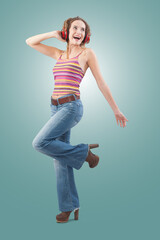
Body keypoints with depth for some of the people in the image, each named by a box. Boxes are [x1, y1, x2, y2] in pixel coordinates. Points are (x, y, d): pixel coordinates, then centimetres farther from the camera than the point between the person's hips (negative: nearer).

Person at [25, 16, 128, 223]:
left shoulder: (87, 53, 2)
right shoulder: (59, 54, 17)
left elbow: (101, 84, 4)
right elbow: (30, 42, 21)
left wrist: (116, 110, 6)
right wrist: (55, 34, 14)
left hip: (71, 107, -6)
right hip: (56, 108, 6)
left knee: (40, 143, -20)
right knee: (59, 158, 5)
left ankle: (84, 152, -2)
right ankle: (70, 206, 15)